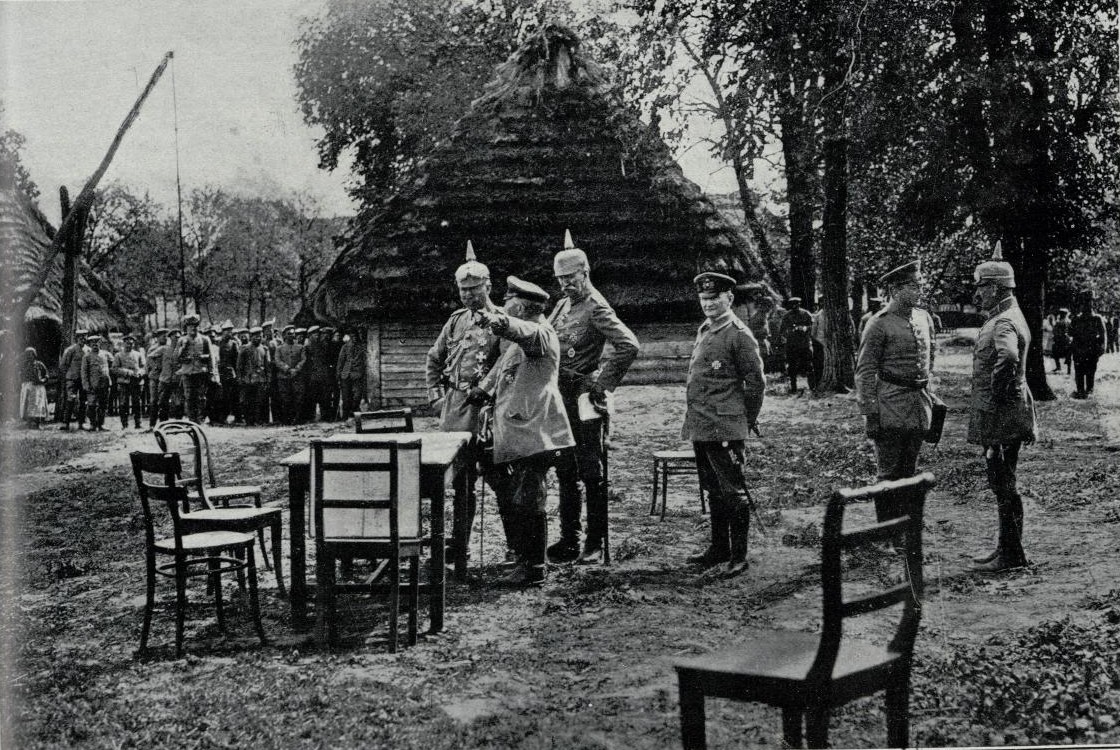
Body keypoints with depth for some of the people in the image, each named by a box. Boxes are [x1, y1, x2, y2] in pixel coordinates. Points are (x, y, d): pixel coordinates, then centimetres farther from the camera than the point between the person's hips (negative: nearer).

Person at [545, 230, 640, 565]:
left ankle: (595, 544, 6)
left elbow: (629, 345, -24)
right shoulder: (563, 305, 13)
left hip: (583, 399, -8)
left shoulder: (596, 308, -12)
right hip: (560, 399, 8)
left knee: (592, 473, -1)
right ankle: (569, 541, 21)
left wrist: (603, 384, -18)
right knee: (565, 472, 12)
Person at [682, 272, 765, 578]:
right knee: (713, 491, 16)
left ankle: (739, 555, 3)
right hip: (700, 427, 9)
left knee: (733, 491, -3)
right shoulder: (704, 331, 15)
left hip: (725, 429, -9)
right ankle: (719, 549, 25)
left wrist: (749, 420, -2)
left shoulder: (739, 335, -10)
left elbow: (756, 381, -9)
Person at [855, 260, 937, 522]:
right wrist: (870, 412, -15)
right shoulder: (879, 324, -10)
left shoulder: (924, 318, 11)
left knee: (909, 471, 13)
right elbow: (865, 371, -11)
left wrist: (930, 397, 16)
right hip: (891, 406, -6)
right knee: (889, 473, -2)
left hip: (919, 402, 7)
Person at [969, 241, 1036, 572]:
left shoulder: (1004, 323, -19)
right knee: (1004, 485, 16)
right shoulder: (1006, 317, 15)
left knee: (1004, 486, -3)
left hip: (999, 417, -10)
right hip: (1009, 416, 10)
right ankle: (1009, 550, 24)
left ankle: (1011, 554, 4)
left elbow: (1008, 356, -40)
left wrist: (995, 393, -27)